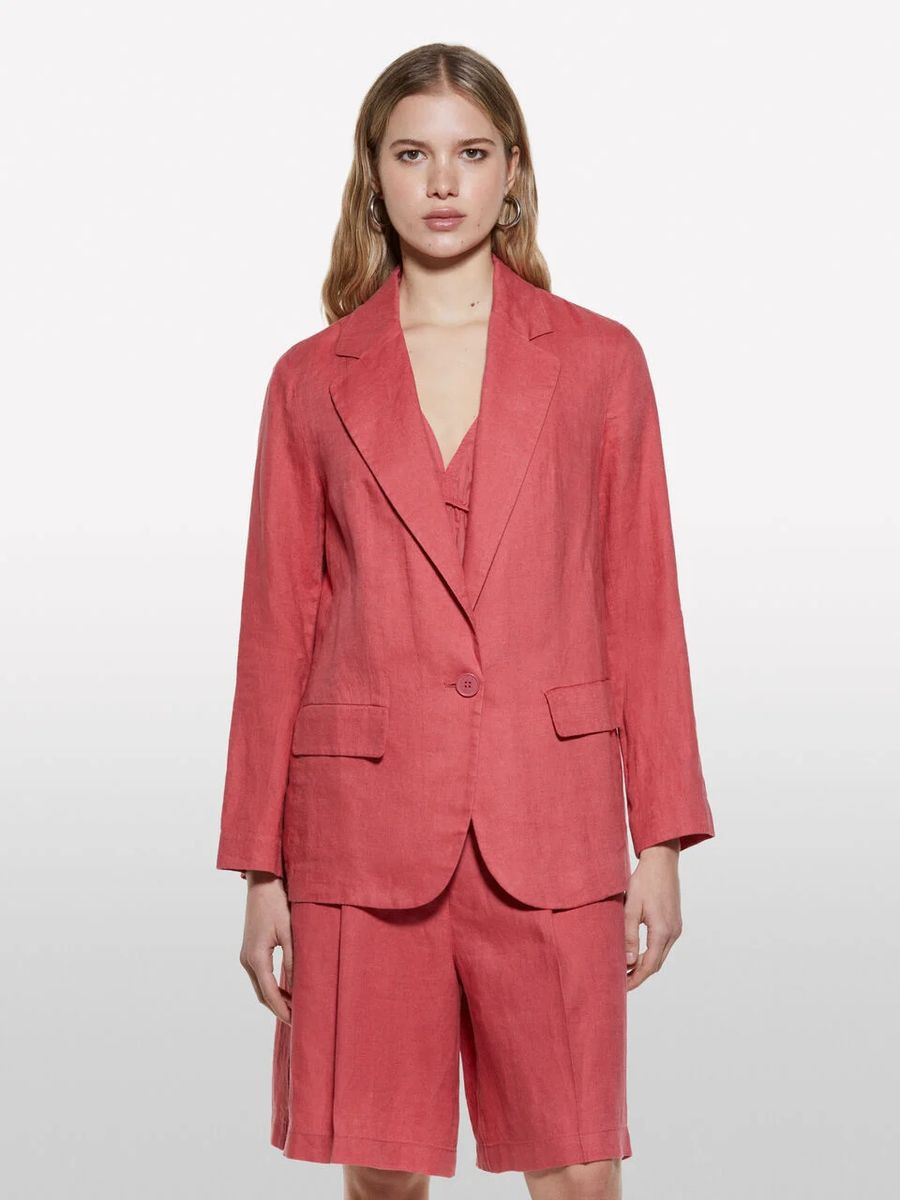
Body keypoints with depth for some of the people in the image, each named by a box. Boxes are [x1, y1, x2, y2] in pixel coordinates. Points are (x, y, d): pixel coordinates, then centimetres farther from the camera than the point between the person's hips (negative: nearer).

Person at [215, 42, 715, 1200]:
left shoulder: (599, 361, 6)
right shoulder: (312, 380, 7)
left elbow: (642, 610, 6)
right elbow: (277, 629, 7)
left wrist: (661, 840, 1)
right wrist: (260, 869, 5)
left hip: (549, 827, 0)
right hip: (364, 824, 1)